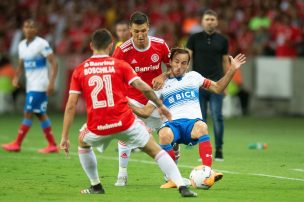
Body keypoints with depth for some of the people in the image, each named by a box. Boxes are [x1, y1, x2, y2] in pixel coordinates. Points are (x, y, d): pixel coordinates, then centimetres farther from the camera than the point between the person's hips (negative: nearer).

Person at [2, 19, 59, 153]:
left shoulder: (42, 44, -11)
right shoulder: (22, 45, 12)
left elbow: (54, 63, -12)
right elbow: (21, 65, 22)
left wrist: (51, 82, -20)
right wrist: (16, 78, 4)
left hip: (39, 86, -8)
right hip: (30, 85, 8)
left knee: (28, 113, -8)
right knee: (40, 114, 8)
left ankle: (17, 144, -4)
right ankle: (52, 145, 12)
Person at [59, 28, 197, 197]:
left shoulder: (79, 70, 8)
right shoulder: (120, 65, 5)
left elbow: (71, 105, 4)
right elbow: (143, 87, -4)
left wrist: (64, 136, 6)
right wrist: (160, 105, 11)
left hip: (97, 127, 1)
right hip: (125, 124, -1)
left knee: (82, 143, 34)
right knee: (156, 150, 9)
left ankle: (96, 186, 33)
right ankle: (182, 187, -4)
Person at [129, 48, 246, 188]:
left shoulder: (193, 77, 23)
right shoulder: (162, 85, 18)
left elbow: (217, 88, 28)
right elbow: (146, 112, 14)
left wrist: (232, 70, 19)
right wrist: (129, 105, -3)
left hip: (193, 121, 0)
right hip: (172, 124, 0)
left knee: (201, 126, -38)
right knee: (164, 134, -38)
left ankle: (207, 173, -44)